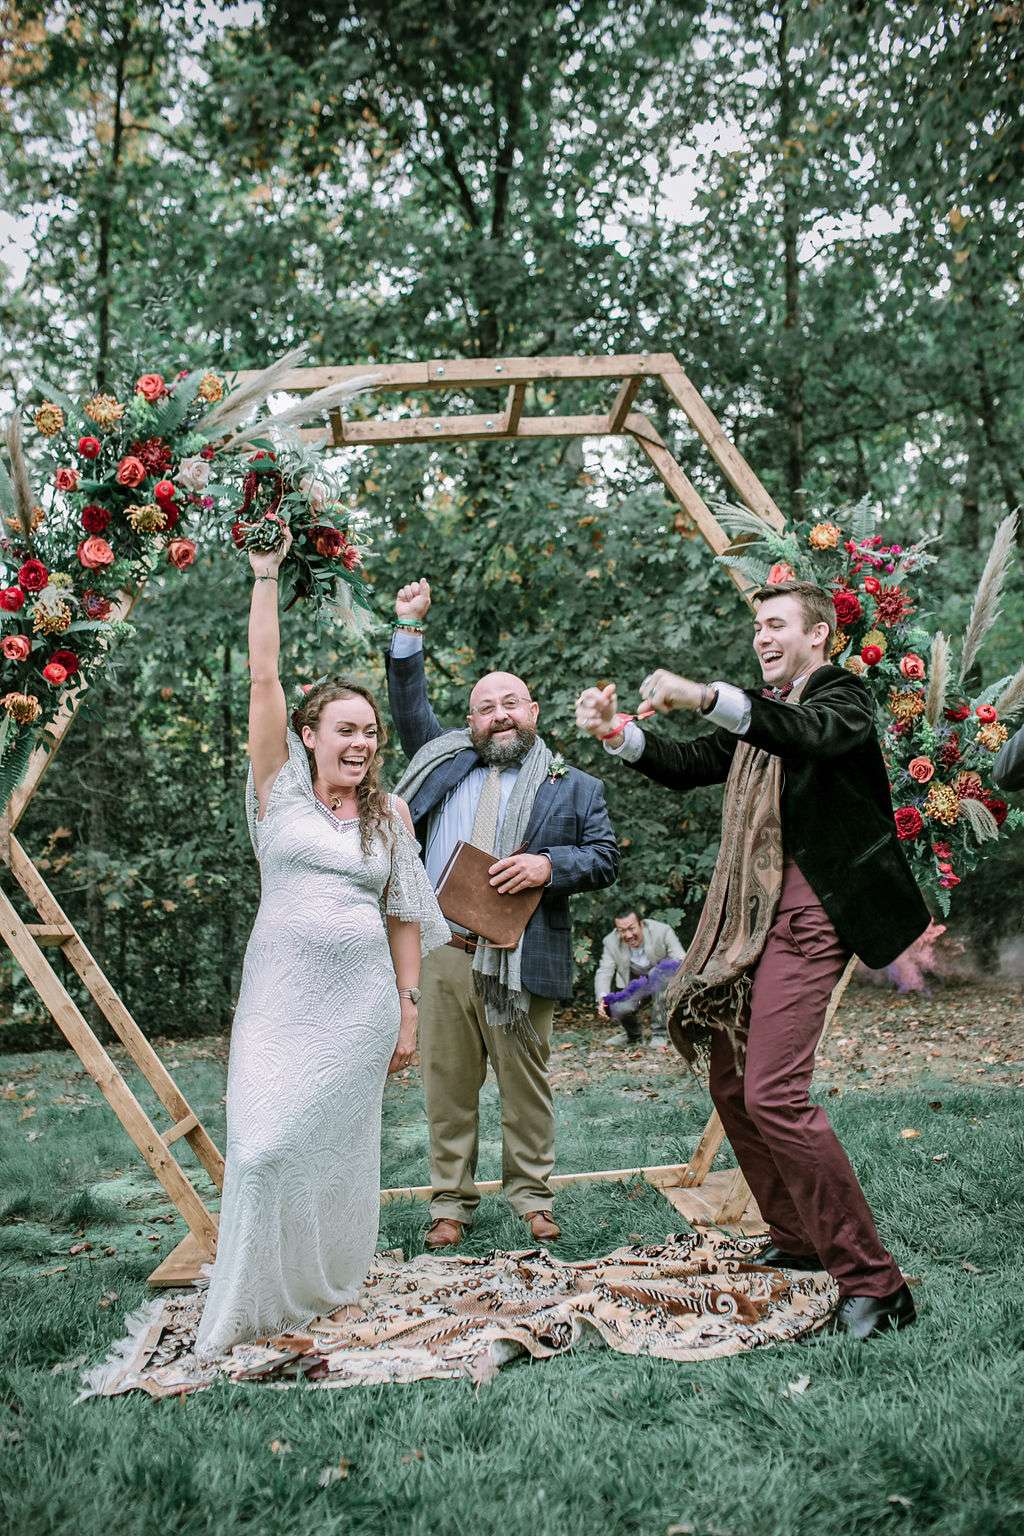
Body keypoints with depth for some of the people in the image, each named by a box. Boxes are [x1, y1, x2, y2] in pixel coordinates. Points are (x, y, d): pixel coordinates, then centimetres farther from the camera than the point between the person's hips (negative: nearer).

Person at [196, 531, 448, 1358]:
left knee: (336, 1141, 6)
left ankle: (324, 1286, 24)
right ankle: (252, 1303, 7)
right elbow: (264, 678, -5)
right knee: (264, 1144, -9)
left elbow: (403, 915, 10)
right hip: (283, 990, -2)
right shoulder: (281, 787, 2)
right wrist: (267, 577, -9)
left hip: (362, 997, 2)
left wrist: (408, 1007, 6)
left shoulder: (390, 812, 8)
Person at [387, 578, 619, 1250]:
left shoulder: (574, 788, 10)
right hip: (440, 955, 2)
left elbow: (605, 857, 5)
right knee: (448, 1088, 6)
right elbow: (411, 709, 24)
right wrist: (410, 629, 17)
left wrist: (550, 865, -13)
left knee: (526, 1086, 5)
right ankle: (451, 1201, 16)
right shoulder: (448, 761, 18)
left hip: (518, 962, -2)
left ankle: (532, 1195, 19)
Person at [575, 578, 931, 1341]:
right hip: (748, 918, 9)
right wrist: (615, 730, -4)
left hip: (807, 915, -9)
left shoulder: (843, 694, -3)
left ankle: (872, 1280, -10)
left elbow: (811, 733, -27)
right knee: (733, 1086, 14)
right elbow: (687, 765, 14)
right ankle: (796, 1242, 29)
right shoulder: (760, 713, 22)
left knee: (774, 1093, -18)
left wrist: (705, 696, -41)